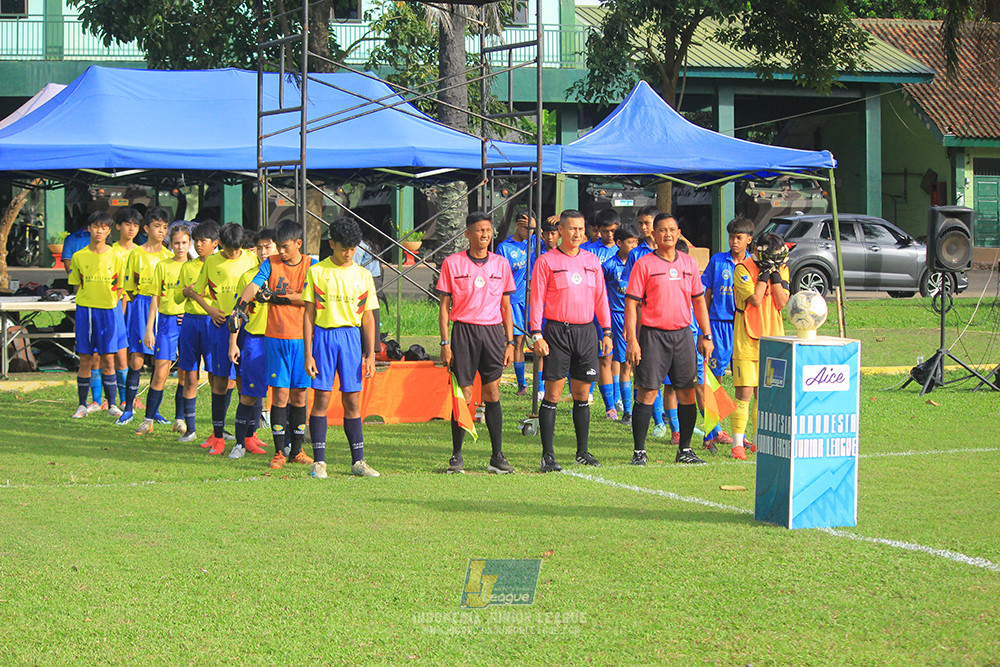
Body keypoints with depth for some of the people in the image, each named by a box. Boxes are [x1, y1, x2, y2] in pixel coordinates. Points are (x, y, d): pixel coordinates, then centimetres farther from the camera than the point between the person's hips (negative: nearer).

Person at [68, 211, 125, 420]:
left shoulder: (115, 257, 2)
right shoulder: (79, 257, 5)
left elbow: (119, 288, 7)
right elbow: (77, 285, 11)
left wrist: (113, 306, -3)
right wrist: (85, 304, 1)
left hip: (108, 311, -1)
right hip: (85, 309, 1)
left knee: (107, 359, -2)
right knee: (85, 359, 2)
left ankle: (112, 404, 6)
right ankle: (82, 405, 8)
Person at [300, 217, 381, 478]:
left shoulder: (363, 275, 9)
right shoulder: (316, 272, 1)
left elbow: (368, 318, 12)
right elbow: (308, 314, 1)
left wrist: (370, 354, 5)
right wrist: (308, 353, -5)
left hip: (351, 338, 2)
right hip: (323, 336, -2)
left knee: (352, 402, 3)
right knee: (322, 399, -4)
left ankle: (358, 460, 8)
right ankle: (319, 461, 1)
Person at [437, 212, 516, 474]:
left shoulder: (501, 264, 9)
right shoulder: (452, 263, 1)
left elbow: (506, 305, 14)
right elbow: (444, 306, 3)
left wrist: (510, 342, 8)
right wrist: (445, 343, -4)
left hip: (493, 332, 2)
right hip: (464, 332, -2)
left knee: (492, 393, 0)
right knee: (463, 395, -2)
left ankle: (497, 457, 2)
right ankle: (456, 457, 8)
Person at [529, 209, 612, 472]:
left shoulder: (592, 261, 12)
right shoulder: (546, 261, -1)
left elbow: (600, 297, 16)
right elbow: (536, 300, -3)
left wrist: (606, 331, 10)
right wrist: (537, 335, -11)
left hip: (586, 331, 4)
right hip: (557, 332, -4)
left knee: (582, 394, 8)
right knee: (553, 393, -5)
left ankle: (582, 452, 14)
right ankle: (548, 455, -3)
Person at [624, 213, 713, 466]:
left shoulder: (689, 263, 10)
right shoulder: (644, 264, -3)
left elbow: (699, 300, 17)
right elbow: (631, 303, -5)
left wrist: (706, 335, 11)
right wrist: (632, 340, -12)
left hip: (683, 333, 4)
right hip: (653, 334, -4)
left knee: (687, 392, 5)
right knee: (647, 392, -5)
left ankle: (685, 450, 15)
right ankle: (639, 451, 0)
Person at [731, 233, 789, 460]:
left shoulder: (782, 269, 7)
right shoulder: (743, 268, -9)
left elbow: (782, 303, -4)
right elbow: (755, 300, -18)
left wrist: (775, 274, -10)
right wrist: (764, 273, -15)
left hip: (772, 338, 5)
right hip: (747, 339, -5)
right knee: (744, 392, -8)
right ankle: (737, 443, -2)